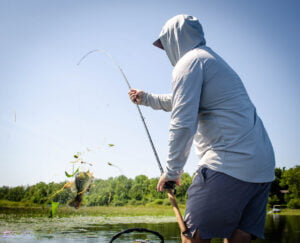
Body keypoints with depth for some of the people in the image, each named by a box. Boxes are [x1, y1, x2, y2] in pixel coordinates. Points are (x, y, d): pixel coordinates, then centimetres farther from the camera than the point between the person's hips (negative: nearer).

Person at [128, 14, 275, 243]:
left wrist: (172, 170, -5)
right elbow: (183, 101, 39)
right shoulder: (212, 59, 26)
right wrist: (146, 98, 44)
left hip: (229, 163, -10)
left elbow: (183, 122, -14)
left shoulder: (190, 61, -4)